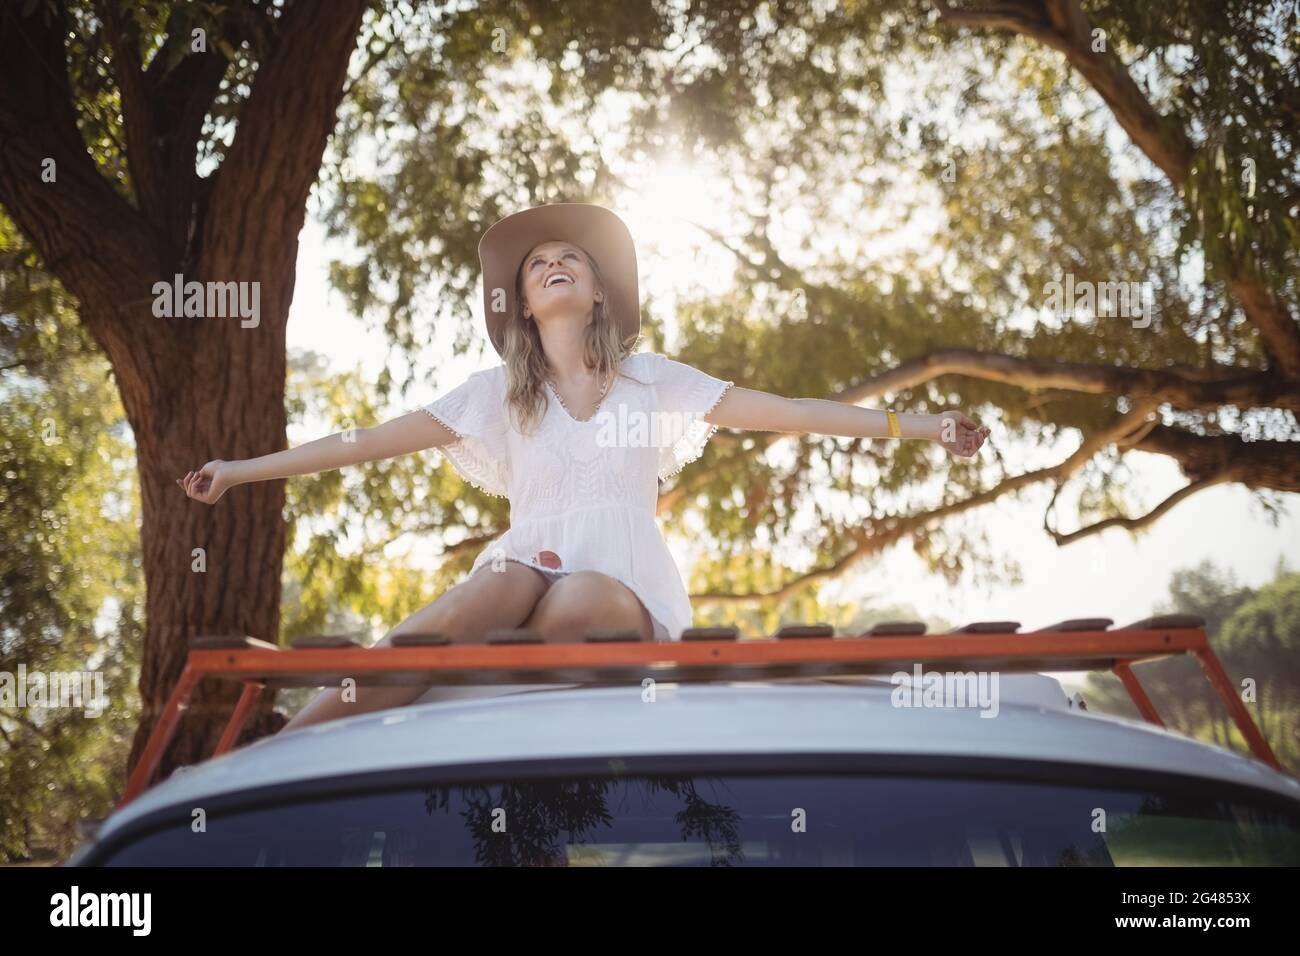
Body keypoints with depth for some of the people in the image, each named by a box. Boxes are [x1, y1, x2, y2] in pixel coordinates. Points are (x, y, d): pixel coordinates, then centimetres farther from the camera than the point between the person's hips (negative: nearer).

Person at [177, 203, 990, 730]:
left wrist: (916, 426, 2)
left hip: (625, 586, 0)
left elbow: (786, 412, 10)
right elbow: (370, 440, 14)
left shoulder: (652, 380, 14)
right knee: (502, 587, -37)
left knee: (573, 600, -37)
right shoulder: (497, 393, 16)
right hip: (528, 570, 0)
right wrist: (245, 470, 10)